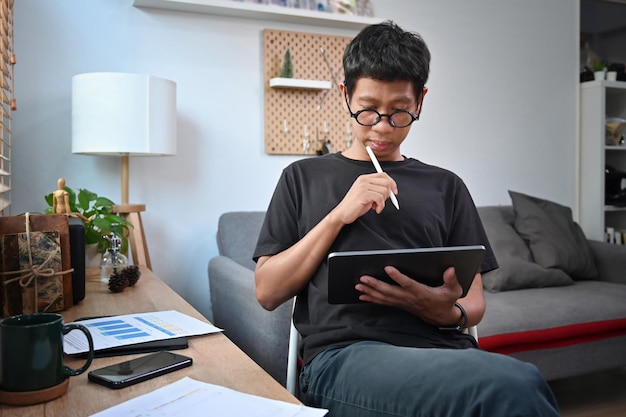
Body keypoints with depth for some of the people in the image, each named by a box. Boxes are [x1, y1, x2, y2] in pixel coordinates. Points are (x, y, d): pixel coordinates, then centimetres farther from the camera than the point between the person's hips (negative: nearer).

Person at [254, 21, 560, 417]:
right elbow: (267, 293, 7)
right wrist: (339, 216, -4)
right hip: (344, 354, -3)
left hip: (444, 350, 4)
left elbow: (475, 302, 17)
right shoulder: (304, 177, 14)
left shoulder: (446, 186, 18)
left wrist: (446, 311, -8)